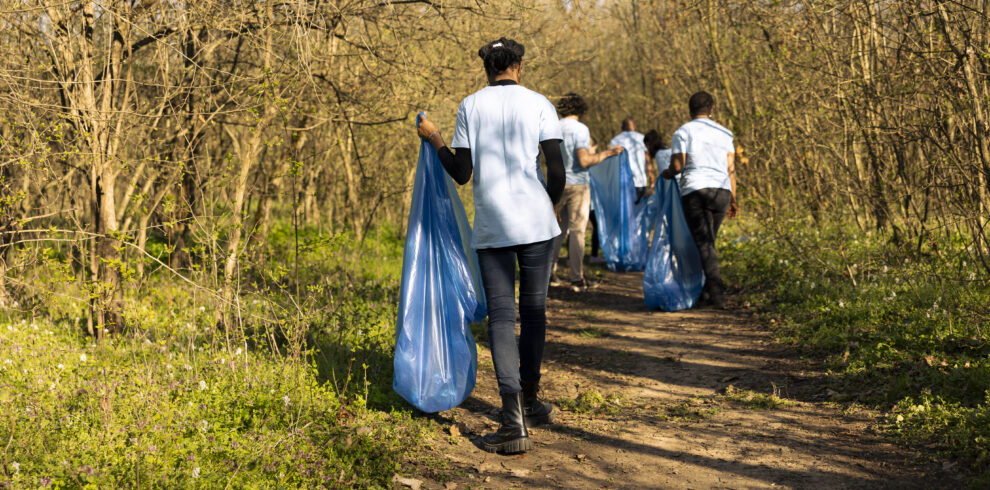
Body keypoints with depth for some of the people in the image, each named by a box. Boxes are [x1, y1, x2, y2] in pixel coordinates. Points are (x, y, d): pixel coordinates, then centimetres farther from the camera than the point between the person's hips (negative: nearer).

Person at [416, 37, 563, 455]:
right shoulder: (539, 105, 3)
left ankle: (515, 422, -12)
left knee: (501, 316, -1)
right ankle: (529, 402, 29)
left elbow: (461, 174, 2)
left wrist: (434, 139, 18)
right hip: (536, 222, 0)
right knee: (534, 311, 14)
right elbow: (558, 172, -3)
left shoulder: (470, 106, 4)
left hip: (491, 225, 0)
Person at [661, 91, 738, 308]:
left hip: (694, 191, -4)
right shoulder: (724, 133, 13)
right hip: (721, 191, 4)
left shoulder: (683, 132, 2)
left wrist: (666, 174, 15)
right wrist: (733, 199, 14)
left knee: (704, 243, -6)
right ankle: (704, 290, 18)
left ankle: (716, 292, -17)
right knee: (709, 240, 15)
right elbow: (731, 168, 10)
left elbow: (677, 166, -7)